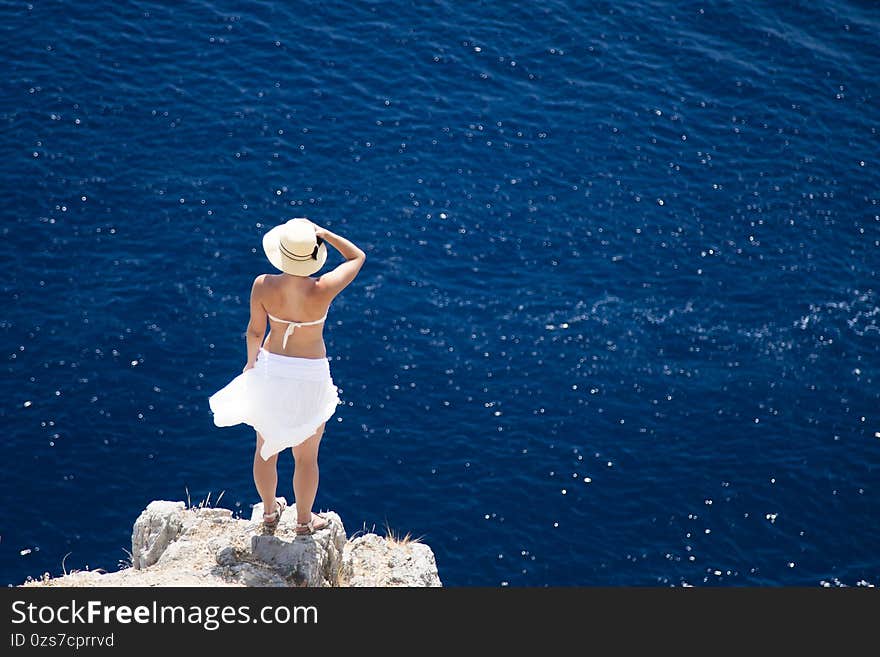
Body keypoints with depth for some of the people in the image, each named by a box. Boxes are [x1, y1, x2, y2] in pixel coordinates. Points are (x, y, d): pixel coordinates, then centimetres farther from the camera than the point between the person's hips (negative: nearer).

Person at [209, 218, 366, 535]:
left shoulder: (263, 285, -18)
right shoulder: (323, 289, -24)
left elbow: (255, 331, -2)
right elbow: (357, 257, -6)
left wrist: (251, 361, 17)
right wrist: (323, 233, -11)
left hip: (271, 370, 2)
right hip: (310, 378, -2)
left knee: (266, 448, 23)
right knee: (306, 455, 18)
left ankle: (269, 513, 45)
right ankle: (304, 521, 37)